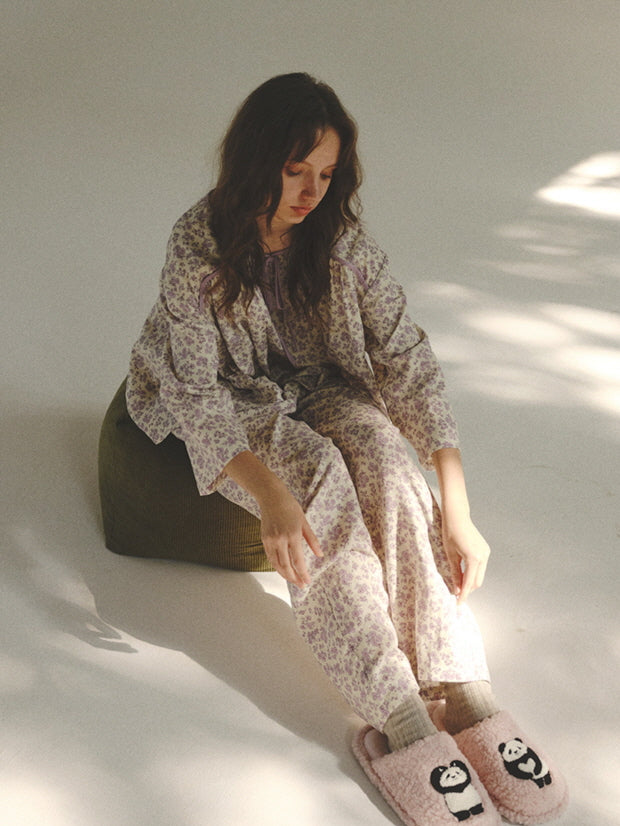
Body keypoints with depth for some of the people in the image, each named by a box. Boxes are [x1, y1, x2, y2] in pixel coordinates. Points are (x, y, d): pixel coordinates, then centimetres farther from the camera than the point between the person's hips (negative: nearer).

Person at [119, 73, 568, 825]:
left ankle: (464, 698, -36)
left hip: (318, 392, 3)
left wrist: (456, 509, -27)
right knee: (319, 479, -32)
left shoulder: (342, 238, -13)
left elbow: (405, 357, -17)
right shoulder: (198, 246, -22)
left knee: (383, 451, -29)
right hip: (227, 410, -3)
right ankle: (398, 725, -37)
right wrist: (269, 495, -45)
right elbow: (195, 390, -27)